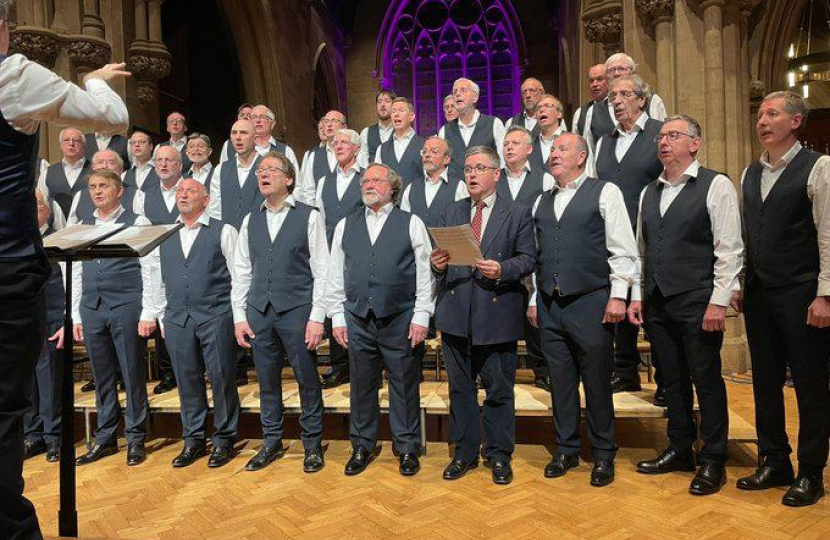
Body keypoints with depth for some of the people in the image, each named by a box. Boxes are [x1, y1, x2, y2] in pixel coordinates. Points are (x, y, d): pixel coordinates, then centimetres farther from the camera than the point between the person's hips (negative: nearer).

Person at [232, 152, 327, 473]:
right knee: (267, 381, 12)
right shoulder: (250, 221, 11)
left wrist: (317, 317, -11)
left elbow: (321, 270, -5)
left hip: (297, 310, -4)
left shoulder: (309, 217, -1)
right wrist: (239, 316, 5)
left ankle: (312, 444, 20)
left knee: (307, 380, 5)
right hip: (259, 311, 4)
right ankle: (272, 443, 27)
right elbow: (241, 272, 12)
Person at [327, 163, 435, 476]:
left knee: (404, 386, 6)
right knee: (361, 386, 11)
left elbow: (425, 273, -1)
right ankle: (362, 446, 28)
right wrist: (337, 317, 5)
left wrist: (421, 316, -7)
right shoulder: (345, 226, 11)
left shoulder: (412, 224, 3)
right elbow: (335, 275, 11)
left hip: (400, 320, -2)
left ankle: (407, 447, 22)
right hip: (357, 319, 3)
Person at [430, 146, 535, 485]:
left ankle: (499, 454, 24)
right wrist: (437, 264, -12)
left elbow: (528, 258, -3)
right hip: (456, 314, 3)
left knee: (499, 389, 7)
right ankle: (464, 452, 26)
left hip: (497, 314, -3)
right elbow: (441, 255, 10)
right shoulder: (451, 213, 14)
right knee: (460, 388, 12)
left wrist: (502, 270, -20)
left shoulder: (518, 214, 4)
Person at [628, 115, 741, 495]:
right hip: (657, 303, 6)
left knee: (707, 381, 3)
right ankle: (679, 451, 28)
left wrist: (718, 302, -14)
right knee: (673, 380, 14)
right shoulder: (649, 192, 14)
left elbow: (729, 250, -9)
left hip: (697, 303, -5)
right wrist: (637, 297, 10)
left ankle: (713, 462, 17)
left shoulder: (716, 186, -3)